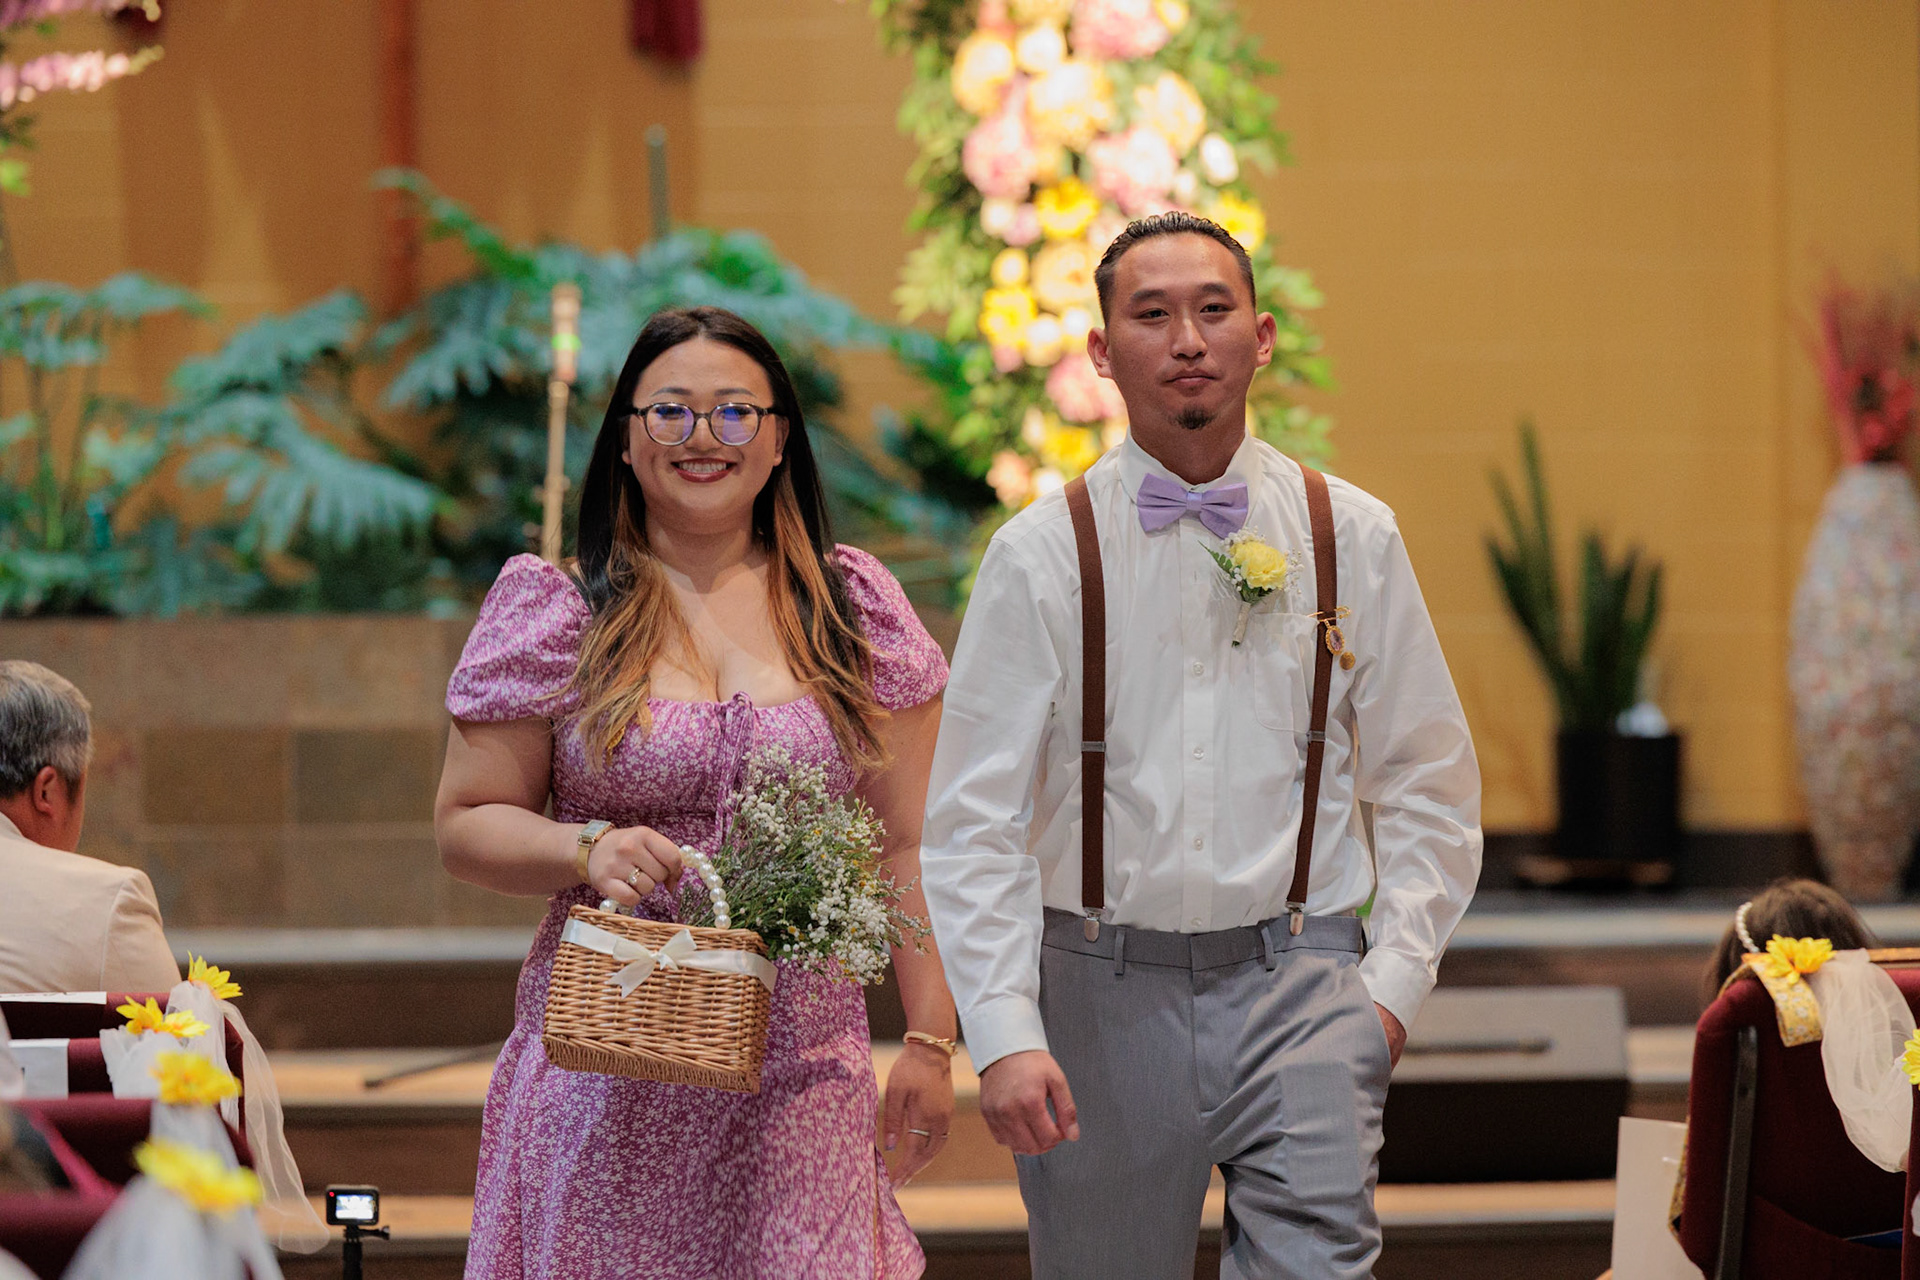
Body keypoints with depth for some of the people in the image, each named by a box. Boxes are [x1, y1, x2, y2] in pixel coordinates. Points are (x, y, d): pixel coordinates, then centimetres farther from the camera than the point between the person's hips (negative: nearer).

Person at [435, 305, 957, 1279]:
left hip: (800, 1071, 1)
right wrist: (587, 849, -15)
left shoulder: (851, 608, 8)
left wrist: (929, 1041, 3)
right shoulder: (557, 613, 3)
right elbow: (466, 826, 4)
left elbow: (905, 846, 8)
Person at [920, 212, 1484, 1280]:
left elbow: (1429, 785, 11)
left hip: (1296, 982, 0)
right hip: (1104, 991, 0)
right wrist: (1003, 1034, -12)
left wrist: (1395, 979, 0)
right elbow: (974, 820, -3)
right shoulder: (1042, 554, 0)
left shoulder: (1353, 539, 5)